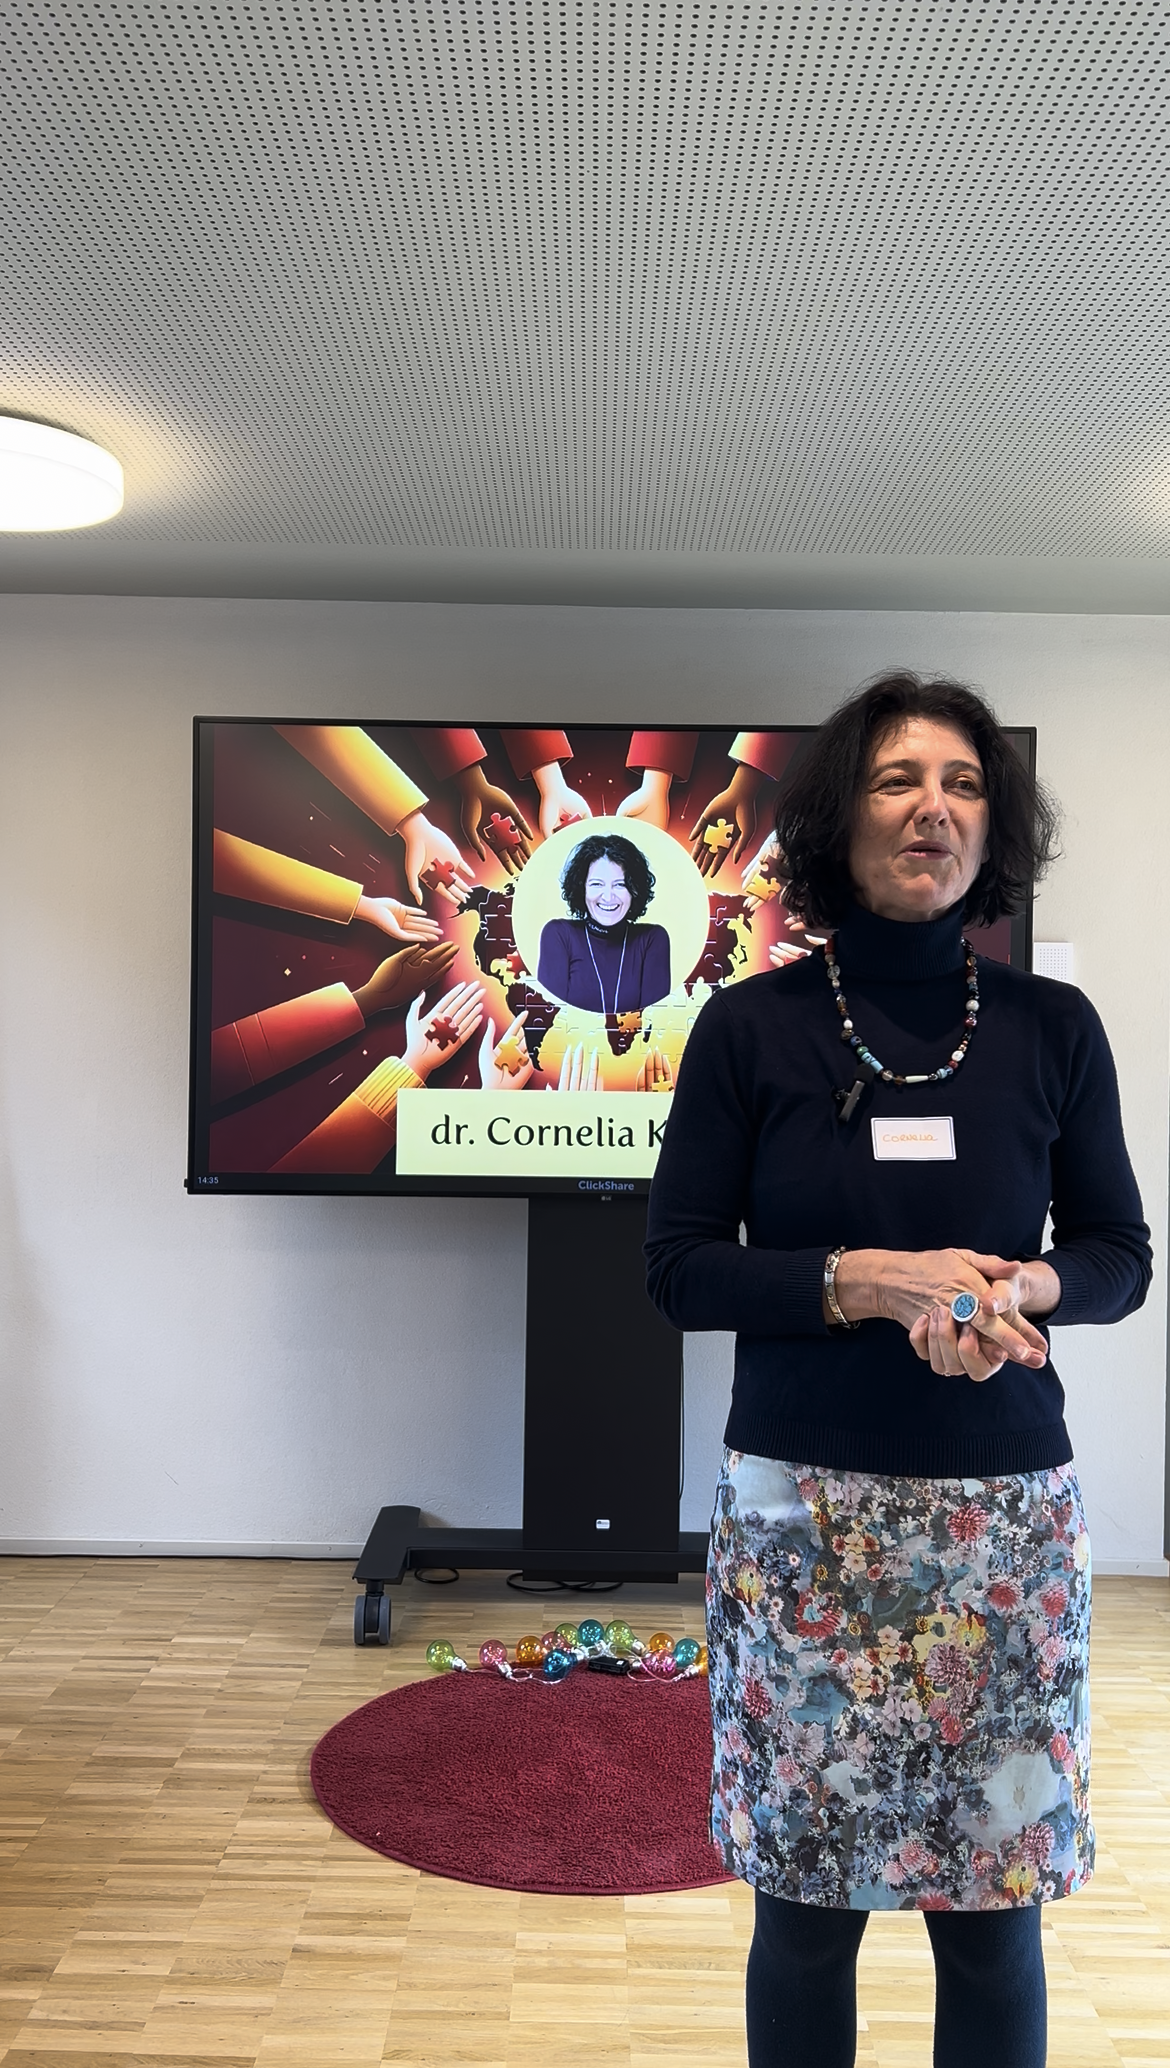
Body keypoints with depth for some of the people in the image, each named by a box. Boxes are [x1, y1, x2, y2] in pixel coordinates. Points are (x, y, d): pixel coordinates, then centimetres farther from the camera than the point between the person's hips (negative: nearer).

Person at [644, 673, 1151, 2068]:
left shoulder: (1053, 1029, 2)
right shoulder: (751, 1027, -3)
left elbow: (1120, 1256, 8)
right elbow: (680, 1270, -3)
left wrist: (1019, 1288, -13)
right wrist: (870, 1281, -17)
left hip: (1007, 1516, 2)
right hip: (804, 1506, -1)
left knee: (994, 1901, 9)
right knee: (806, 1901, 9)